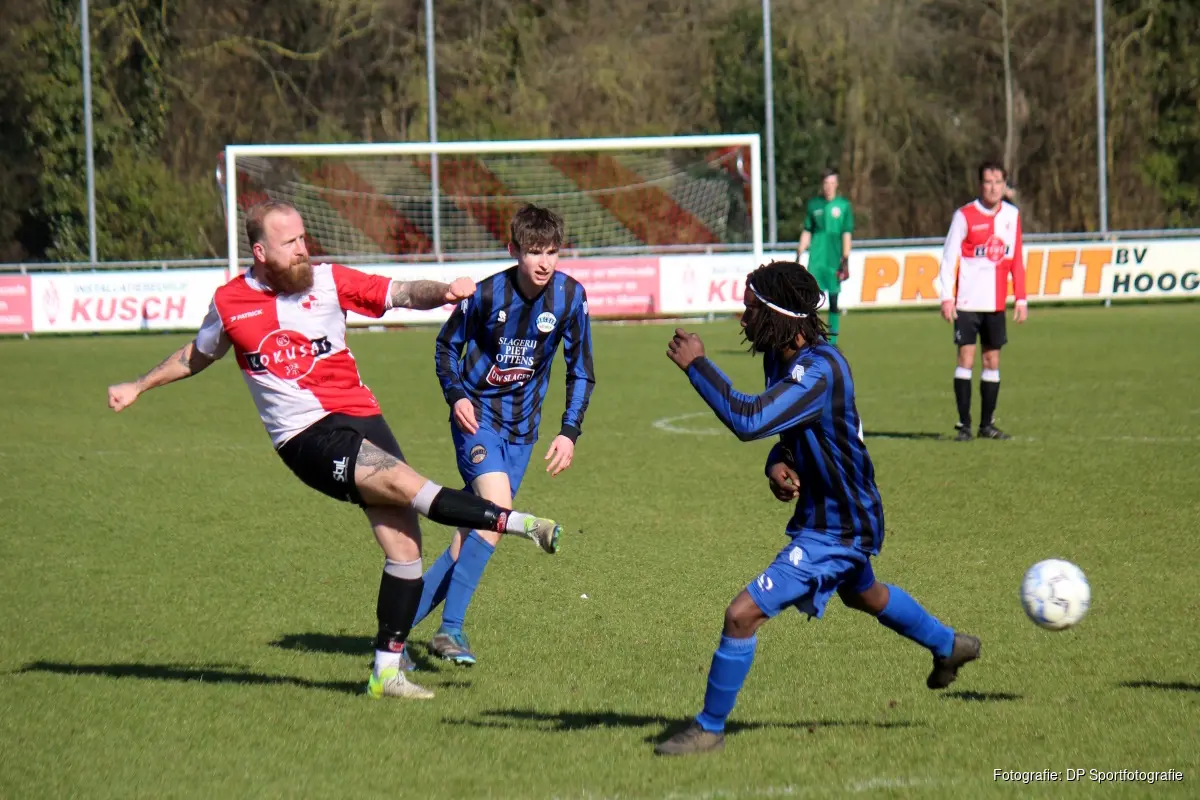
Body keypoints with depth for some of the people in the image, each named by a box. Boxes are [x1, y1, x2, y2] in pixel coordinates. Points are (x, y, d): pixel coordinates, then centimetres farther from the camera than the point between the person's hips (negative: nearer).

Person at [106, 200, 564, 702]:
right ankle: (514, 523, -16)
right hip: (307, 436, -3)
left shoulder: (328, 281, 4)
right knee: (404, 482, -26)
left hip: (361, 417, 3)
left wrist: (443, 292, -22)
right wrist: (137, 387, 32)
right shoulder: (229, 303, 4)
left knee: (404, 545, -4)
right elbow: (197, 356, 24)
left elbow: (402, 294, -1)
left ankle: (386, 670, 4)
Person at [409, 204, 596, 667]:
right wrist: (456, 395, -13)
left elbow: (581, 371, 3)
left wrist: (569, 432, -5)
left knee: (476, 530, 1)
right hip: (478, 415, -4)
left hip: (522, 428, 4)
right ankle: (450, 629, -18)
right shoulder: (487, 294, -14)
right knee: (497, 508, -24)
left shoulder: (570, 296, -8)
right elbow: (448, 344, 3)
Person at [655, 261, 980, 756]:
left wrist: (695, 364, -34)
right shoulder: (781, 356, -2)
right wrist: (778, 463, -8)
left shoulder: (820, 371, -32)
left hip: (836, 528, -11)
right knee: (862, 595, 37)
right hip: (835, 511, 11)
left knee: (743, 614, -14)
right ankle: (949, 646, 61)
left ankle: (709, 728, 1)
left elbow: (748, 420, -44)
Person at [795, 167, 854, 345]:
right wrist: (798, 255, 8)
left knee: (834, 300, 2)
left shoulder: (844, 205, 3)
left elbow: (847, 235, 1)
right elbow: (807, 232, 14)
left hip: (834, 260, -1)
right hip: (816, 259, 1)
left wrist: (845, 260, -6)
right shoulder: (814, 204, 9)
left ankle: (832, 341, 7)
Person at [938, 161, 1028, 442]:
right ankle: (964, 424, -4)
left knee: (992, 361, 7)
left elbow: (1017, 260, 11)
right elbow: (949, 257, -6)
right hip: (967, 301, -4)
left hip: (996, 302, 4)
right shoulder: (965, 215, -5)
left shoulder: (1012, 215, 7)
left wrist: (1021, 299, 8)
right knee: (966, 358, -7)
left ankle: (987, 424, 14)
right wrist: (947, 297, -12)